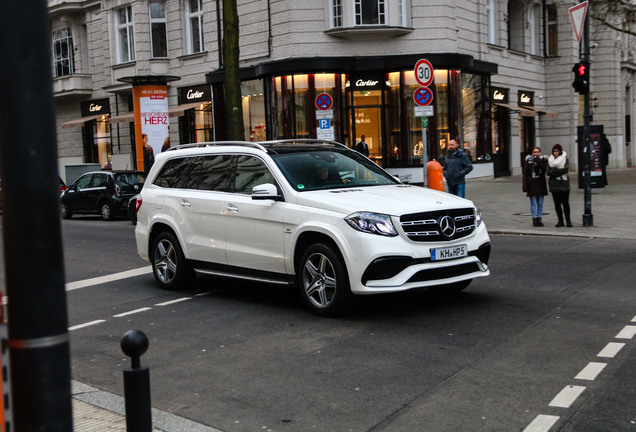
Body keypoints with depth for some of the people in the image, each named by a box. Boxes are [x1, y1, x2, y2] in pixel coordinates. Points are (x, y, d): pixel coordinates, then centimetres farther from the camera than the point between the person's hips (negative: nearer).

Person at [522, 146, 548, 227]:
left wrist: (537, 159, -15)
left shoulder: (543, 160, 5)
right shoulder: (528, 161, 0)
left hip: (541, 185, 2)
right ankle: (534, 219, 4)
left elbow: (544, 167, -18)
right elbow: (525, 174, -2)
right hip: (532, 185, -2)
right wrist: (525, 186, -8)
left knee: (540, 203, 6)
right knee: (533, 203, -2)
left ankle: (539, 219, 14)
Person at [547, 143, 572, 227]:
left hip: (564, 184, -3)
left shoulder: (565, 159, 3)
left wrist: (554, 170, -11)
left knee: (565, 202, -5)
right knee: (557, 203, 4)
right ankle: (560, 221, 10)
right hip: (554, 185, 3)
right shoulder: (550, 160, 10)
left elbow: (566, 169, -13)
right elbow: (548, 172, -2)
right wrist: (559, 172, -13)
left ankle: (568, 220, 2)